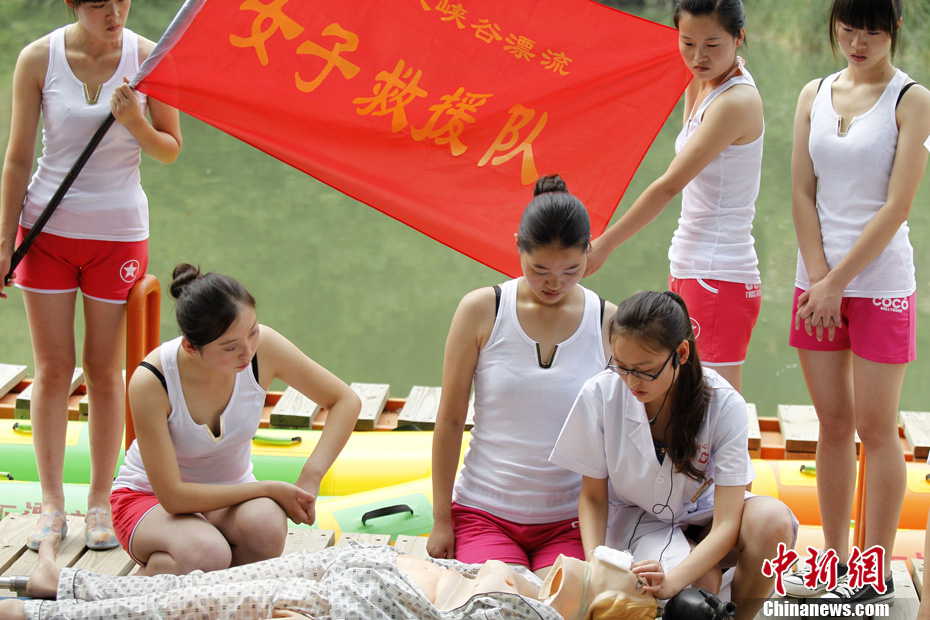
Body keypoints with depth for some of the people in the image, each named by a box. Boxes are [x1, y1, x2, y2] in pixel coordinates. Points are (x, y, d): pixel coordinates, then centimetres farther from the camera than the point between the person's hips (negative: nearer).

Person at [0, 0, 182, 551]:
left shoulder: (147, 57, -7)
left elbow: (171, 151, 1)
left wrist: (135, 122, -20)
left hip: (119, 231, 0)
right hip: (47, 227, 0)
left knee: (105, 370, 5)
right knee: (52, 370, 4)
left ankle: (100, 504, 16)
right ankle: (52, 506, 14)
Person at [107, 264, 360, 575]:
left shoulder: (264, 347, -21)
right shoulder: (150, 382, -31)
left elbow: (346, 401, -8)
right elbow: (173, 497, -27)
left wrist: (311, 477, -21)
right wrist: (270, 489, -24)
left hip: (230, 494, 3)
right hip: (150, 499, -3)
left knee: (265, 526, -33)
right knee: (206, 555, -37)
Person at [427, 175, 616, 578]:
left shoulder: (608, 323, 0)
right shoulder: (481, 311, -4)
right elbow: (450, 420, 1)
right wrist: (441, 521, 1)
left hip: (571, 519, 1)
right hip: (484, 512, 0)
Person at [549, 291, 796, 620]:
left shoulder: (724, 405, -22)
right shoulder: (599, 395, -19)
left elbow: (726, 522, -26)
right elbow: (593, 496, -5)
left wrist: (674, 579, -43)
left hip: (703, 515, 1)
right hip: (636, 518, -1)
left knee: (772, 519, -32)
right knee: (698, 587, -34)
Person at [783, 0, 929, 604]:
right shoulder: (814, 96, 9)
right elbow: (802, 193, 4)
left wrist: (838, 280, -13)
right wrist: (820, 280, -6)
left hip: (880, 281, -4)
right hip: (819, 281, 4)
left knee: (875, 425, -1)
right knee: (833, 422, 9)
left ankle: (877, 572, 7)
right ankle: (836, 558, 19)